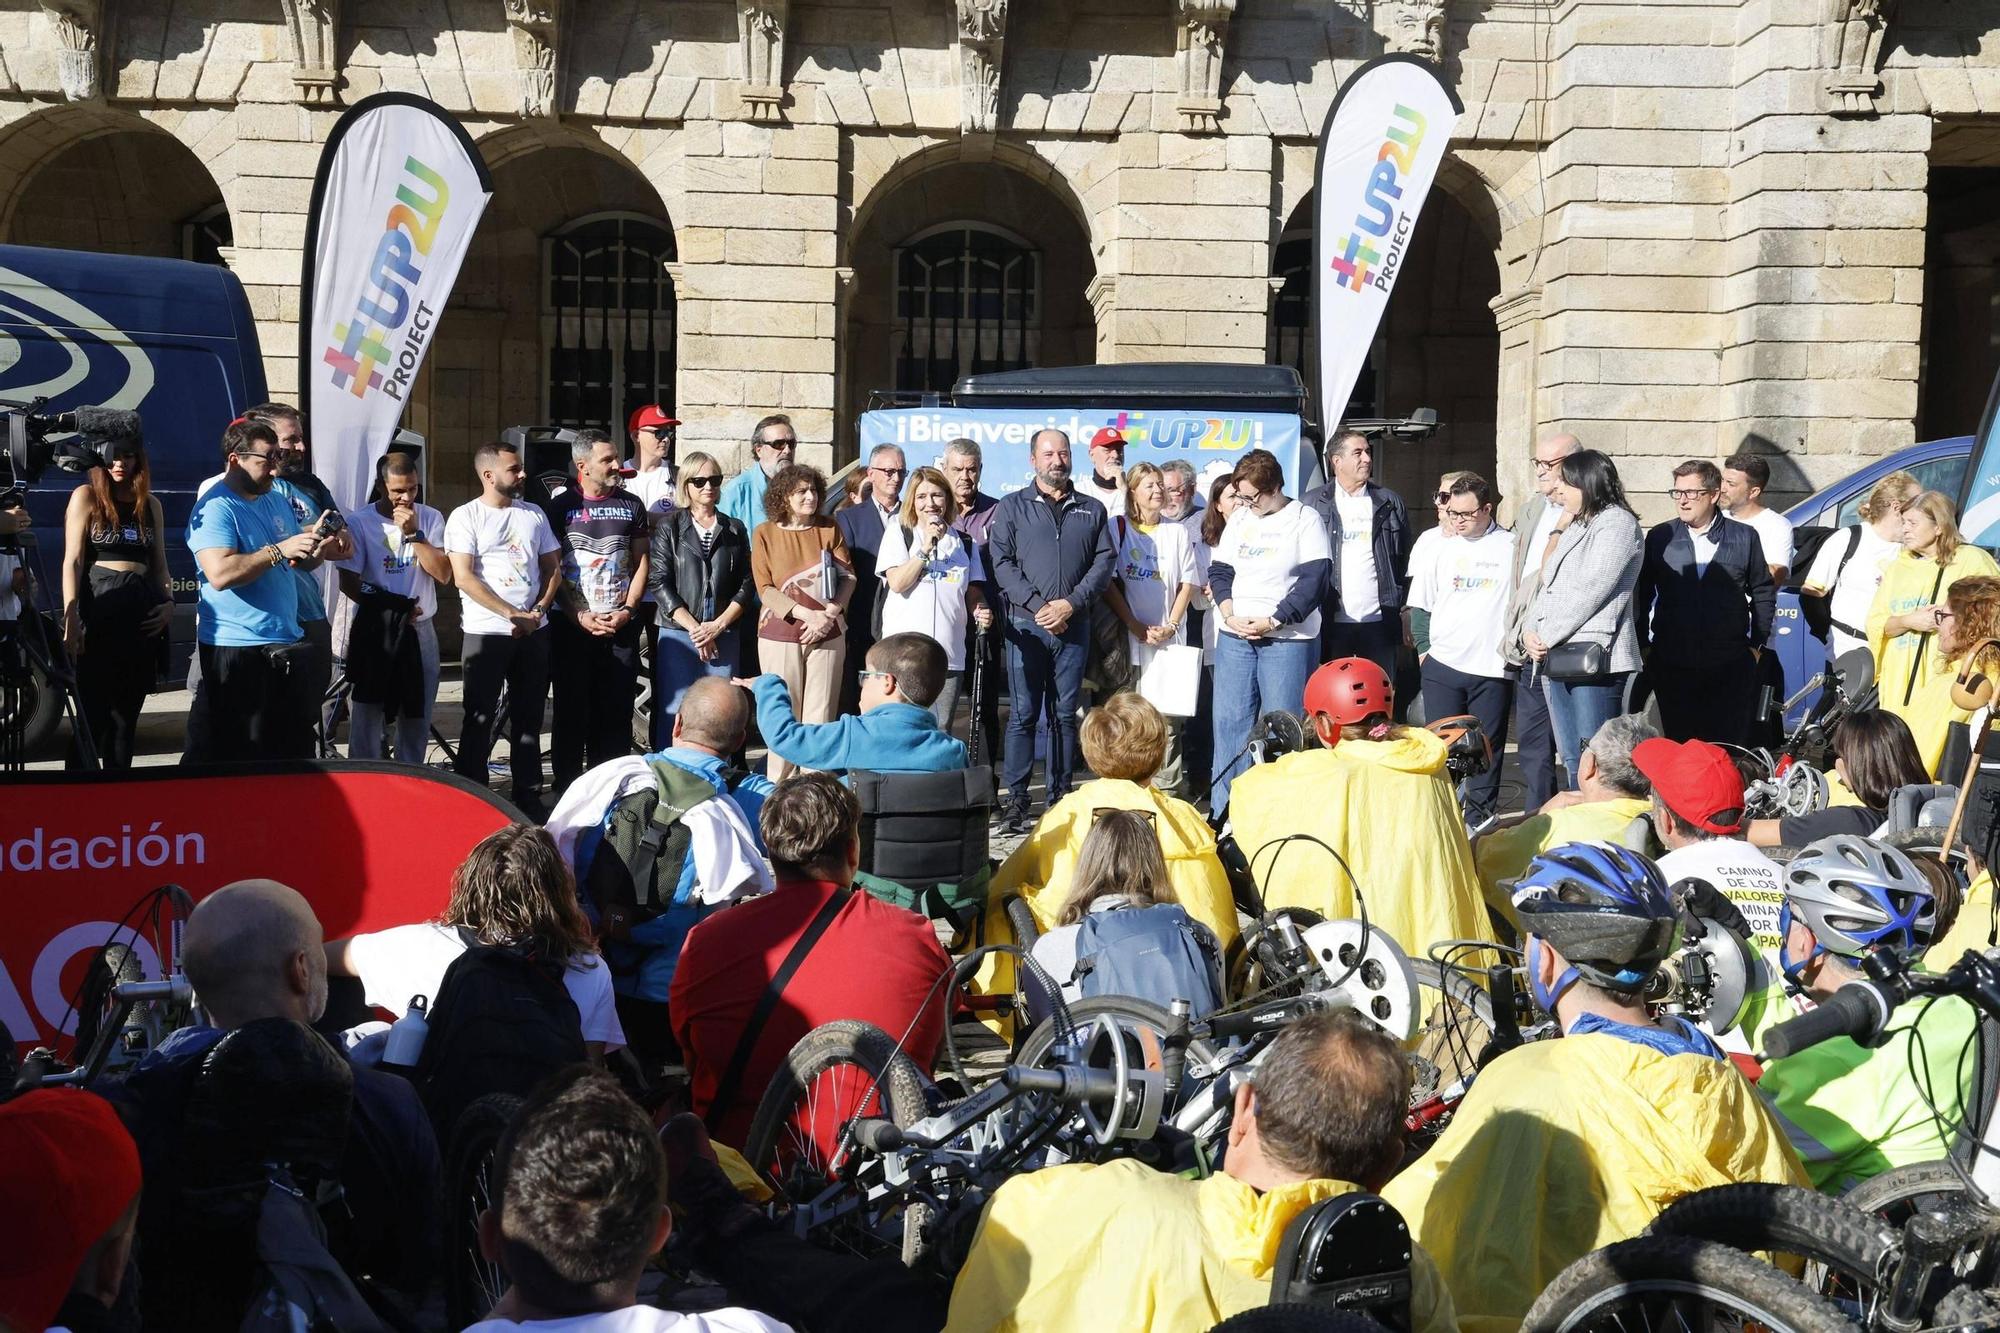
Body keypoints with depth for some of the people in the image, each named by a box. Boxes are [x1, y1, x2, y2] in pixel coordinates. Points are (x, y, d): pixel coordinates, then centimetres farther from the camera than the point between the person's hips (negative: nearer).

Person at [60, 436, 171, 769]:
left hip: (143, 614, 4)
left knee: (127, 713, 7)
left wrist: (168, 602, 2)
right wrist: (70, 619, -13)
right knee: (93, 712, -8)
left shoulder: (151, 505, 15)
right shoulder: (86, 496, 3)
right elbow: (73, 560, -4)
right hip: (99, 608, -4)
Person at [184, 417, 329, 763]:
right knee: (237, 761, -4)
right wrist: (279, 550, -24)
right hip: (236, 652, -8)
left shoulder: (277, 501, 15)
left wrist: (314, 543, 1)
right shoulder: (216, 507, -11)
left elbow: (303, 563, 23)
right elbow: (220, 573, -25)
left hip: (287, 645, 8)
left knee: (297, 753, 13)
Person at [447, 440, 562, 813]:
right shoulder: (465, 517, -4)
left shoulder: (534, 515, 10)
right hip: (486, 633, -4)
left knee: (528, 718, 10)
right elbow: (464, 577, -12)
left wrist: (539, 609, -5)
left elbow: (553, 568, 13)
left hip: (533, 632, 5)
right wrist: (513, 614, -15)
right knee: (479, 719, 1)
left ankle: (529, 798, 18)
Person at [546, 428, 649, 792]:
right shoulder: (560, 507, 0)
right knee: (572, 711, 1)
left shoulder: (630, 505, 8)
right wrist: (579, 616, -10)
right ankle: (567, 789, 7)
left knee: (617, 712, 2)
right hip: (572, 625, -2)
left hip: (622, 625, 2)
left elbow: (642, 561, 9)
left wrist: (627, 611, -3)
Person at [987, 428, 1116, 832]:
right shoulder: (1011, 507, 7)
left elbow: (1105, 561, 4)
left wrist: (1071, 603, -9)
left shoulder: (1092, 510, 13)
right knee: (1023, 713, -3)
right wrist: (1038, 605, -12)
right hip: (1026, 624, -2)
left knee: (1066, 713, 6)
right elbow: (1001, 563, -1)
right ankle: (1016, 799, 0)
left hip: (1074, 624, 2)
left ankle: (1060, 795, 11)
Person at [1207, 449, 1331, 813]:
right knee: (1230, 721, 3)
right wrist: (1230, 616, -4)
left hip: (1287, 638, -5)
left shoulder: (1305, 520, -2)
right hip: (1233, 637, 5)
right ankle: (1223, 811, 10)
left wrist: (1273, 621, -14)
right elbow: (1219, 571, 13)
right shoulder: (1239, 519, 14)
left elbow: (1313, 581, -10)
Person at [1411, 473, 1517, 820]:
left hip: (1493, 667, -1)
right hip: (1442, 664, 1)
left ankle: (1479, 818, 16)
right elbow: (1420, 603, 10)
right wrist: (1424, 648, 4)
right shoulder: (1438, 545, 5)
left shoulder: (1512, 547, 0)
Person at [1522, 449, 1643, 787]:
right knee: (1571, 759, 10)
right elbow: (1548, 586, 19)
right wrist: (1529, 632, 2)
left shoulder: (1616, 523, -6)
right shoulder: (1574, 528, 22)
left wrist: (1545, 637, -10)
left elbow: (1590, 591, -13)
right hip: (1554, 659, 9)